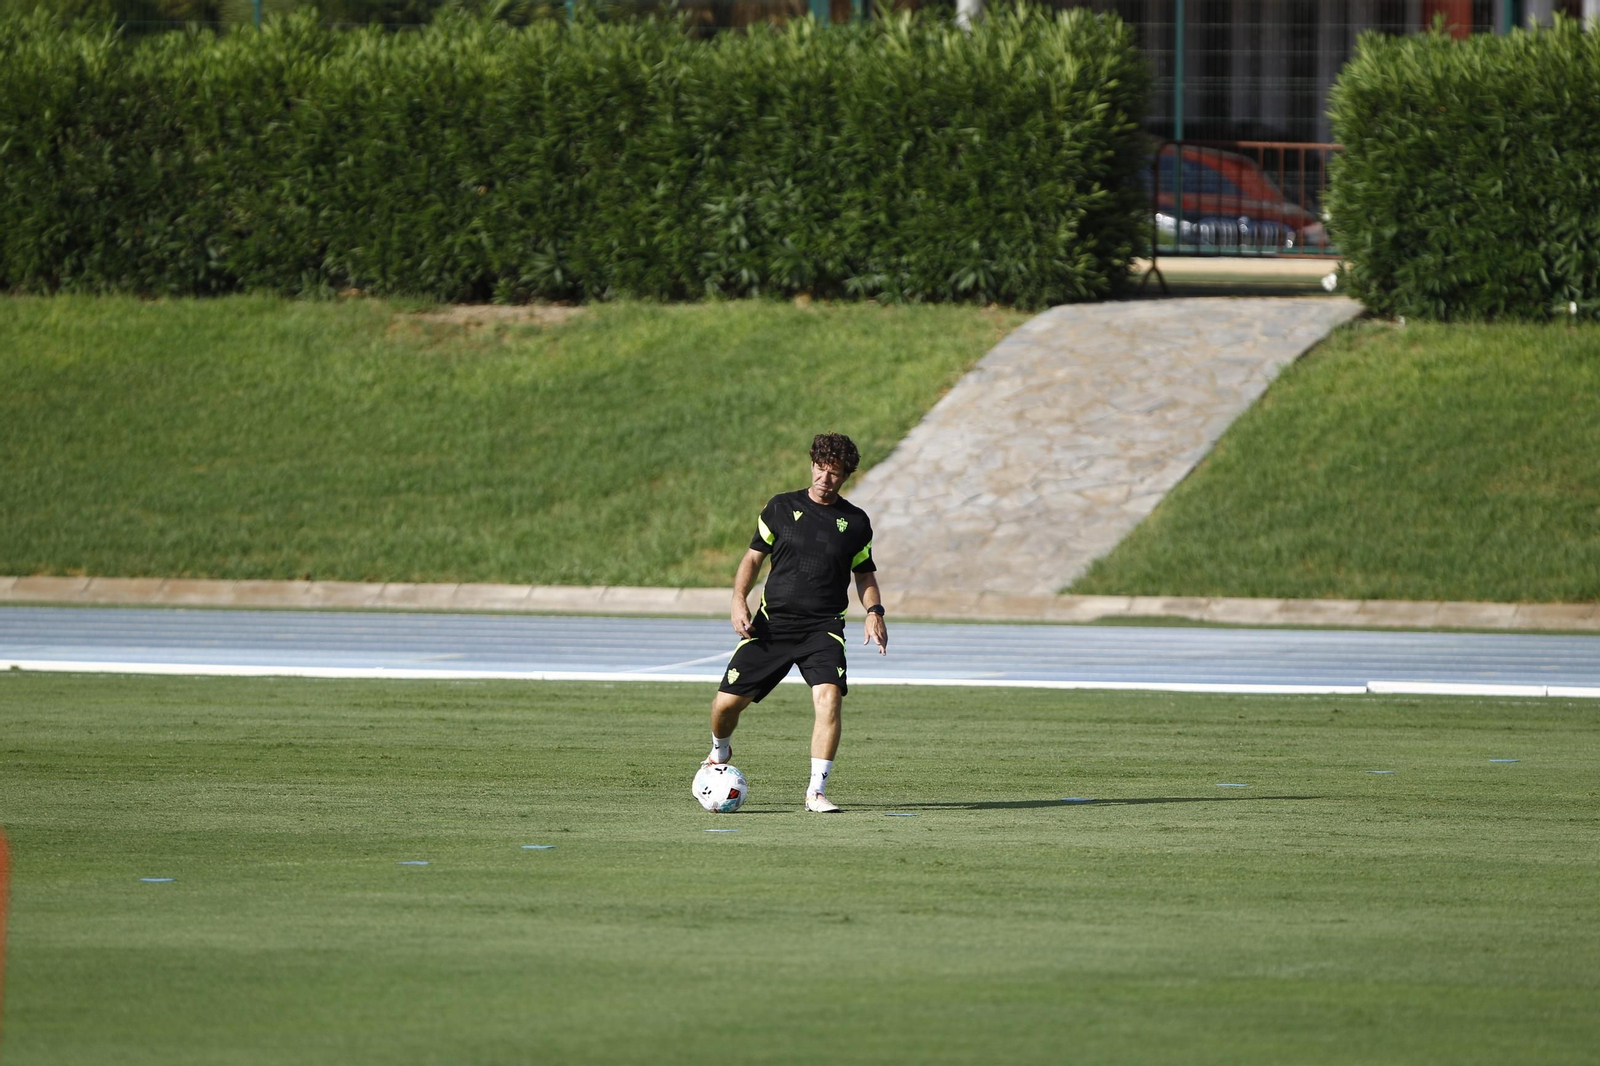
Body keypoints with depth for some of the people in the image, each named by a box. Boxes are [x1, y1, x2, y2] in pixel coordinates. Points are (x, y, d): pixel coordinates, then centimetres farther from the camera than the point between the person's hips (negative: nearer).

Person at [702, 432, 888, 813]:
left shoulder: (855, 522, 6)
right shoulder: (781, 507, 5)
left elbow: (864, 574, 16)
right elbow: (753, 556, 10)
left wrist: (874, 612, -1)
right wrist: (739, 600, -5)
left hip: (823, 628, -1)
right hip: (772, 622, 1)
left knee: (829, 696, -25)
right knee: (728, 701, -3)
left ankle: (816, 792, -17)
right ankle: (719, 752, 33)